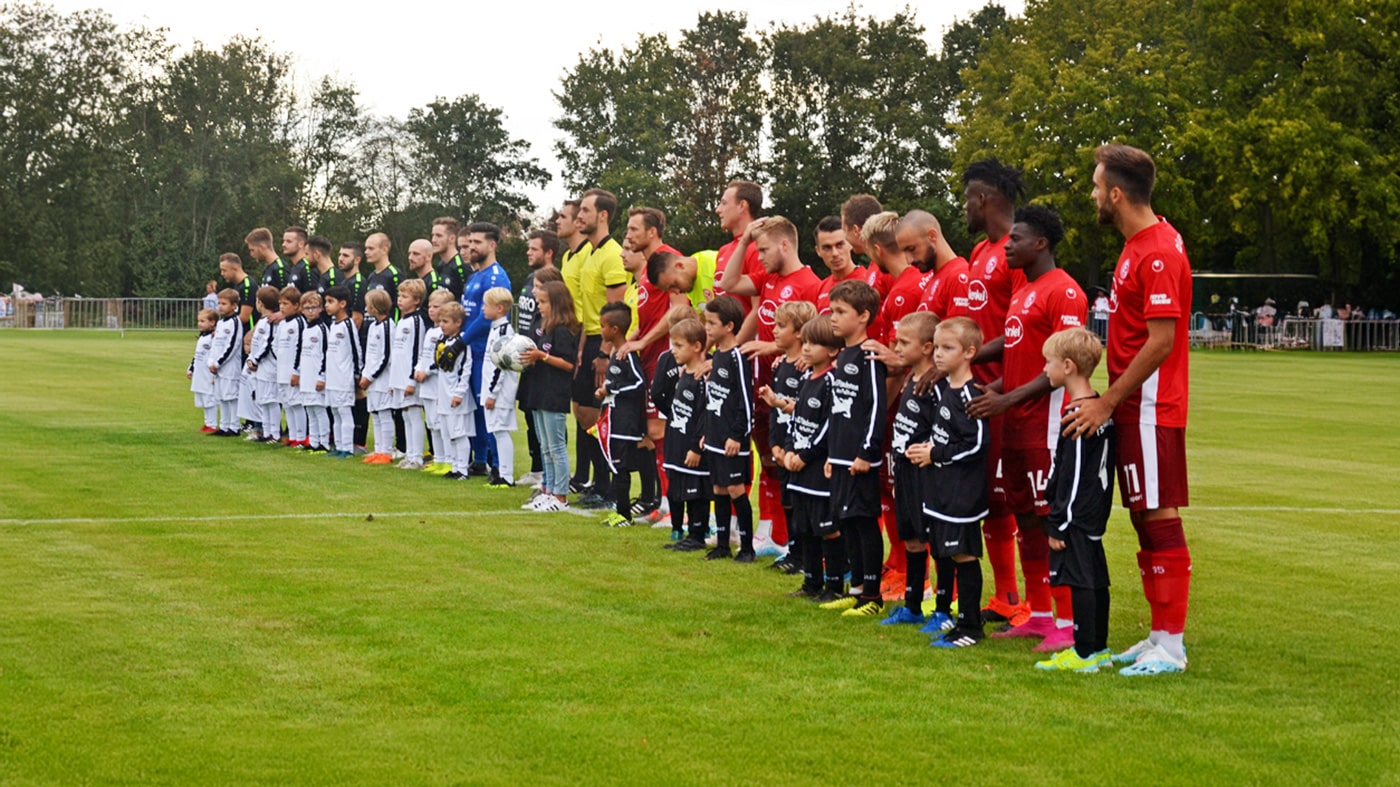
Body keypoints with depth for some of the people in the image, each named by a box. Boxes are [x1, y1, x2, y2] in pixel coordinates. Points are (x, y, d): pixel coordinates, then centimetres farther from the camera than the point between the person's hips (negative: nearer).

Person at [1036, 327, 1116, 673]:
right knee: (1096, 579, 14)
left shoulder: (1077, 415, -19)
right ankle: (1099, 648, 21)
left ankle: (1084, 654, -5)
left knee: (1078, 580, -7)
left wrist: (1058, 523, -16)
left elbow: (1071, 475, -20)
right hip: (1094, 514, 10)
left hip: (1077, 515, -10)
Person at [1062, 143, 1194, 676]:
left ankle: (1171, 646, -2)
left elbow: (1161, 341, -20)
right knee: (1144, 517, 12)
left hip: (1151, 409, -10)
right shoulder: (1136, 247, 14)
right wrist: (1111, 398, 14)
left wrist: (1108, 403, -16)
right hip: (1133, 407, 10)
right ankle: (1159, 636, 19)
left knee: (1160, 518, -6)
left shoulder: (1159, 253, -16)